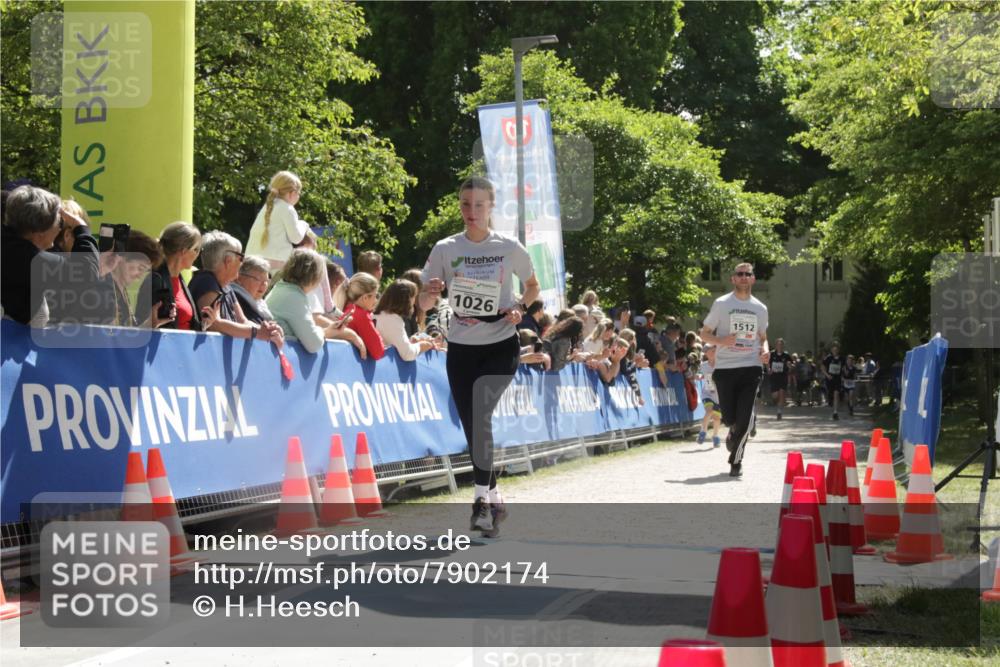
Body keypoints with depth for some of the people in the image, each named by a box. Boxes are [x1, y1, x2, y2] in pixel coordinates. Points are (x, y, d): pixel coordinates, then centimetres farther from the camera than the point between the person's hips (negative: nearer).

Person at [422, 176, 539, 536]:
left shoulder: (509, 248, -1)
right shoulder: (446, 249, 1)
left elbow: (533, 286, 14)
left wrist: (519, 307, -6)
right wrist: (431, 290, -19)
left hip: (501, 346, -3)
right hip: (461, 348, 3)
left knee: (480, 414, -23)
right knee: (472, 427, 4)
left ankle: (482, 499, -22)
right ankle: (494, 498, 22)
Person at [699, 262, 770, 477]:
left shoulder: (760, 308, 12)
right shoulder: (721, 304, 3)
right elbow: (705, 334, 4)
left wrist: (765, 350, 1)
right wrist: (722, 341, -16)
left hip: (751, 367, 1)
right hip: (725, 367, -1)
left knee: (744, 417, -8)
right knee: (729, 417, 2)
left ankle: (736, 460, 7)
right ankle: (734, 433, 39)